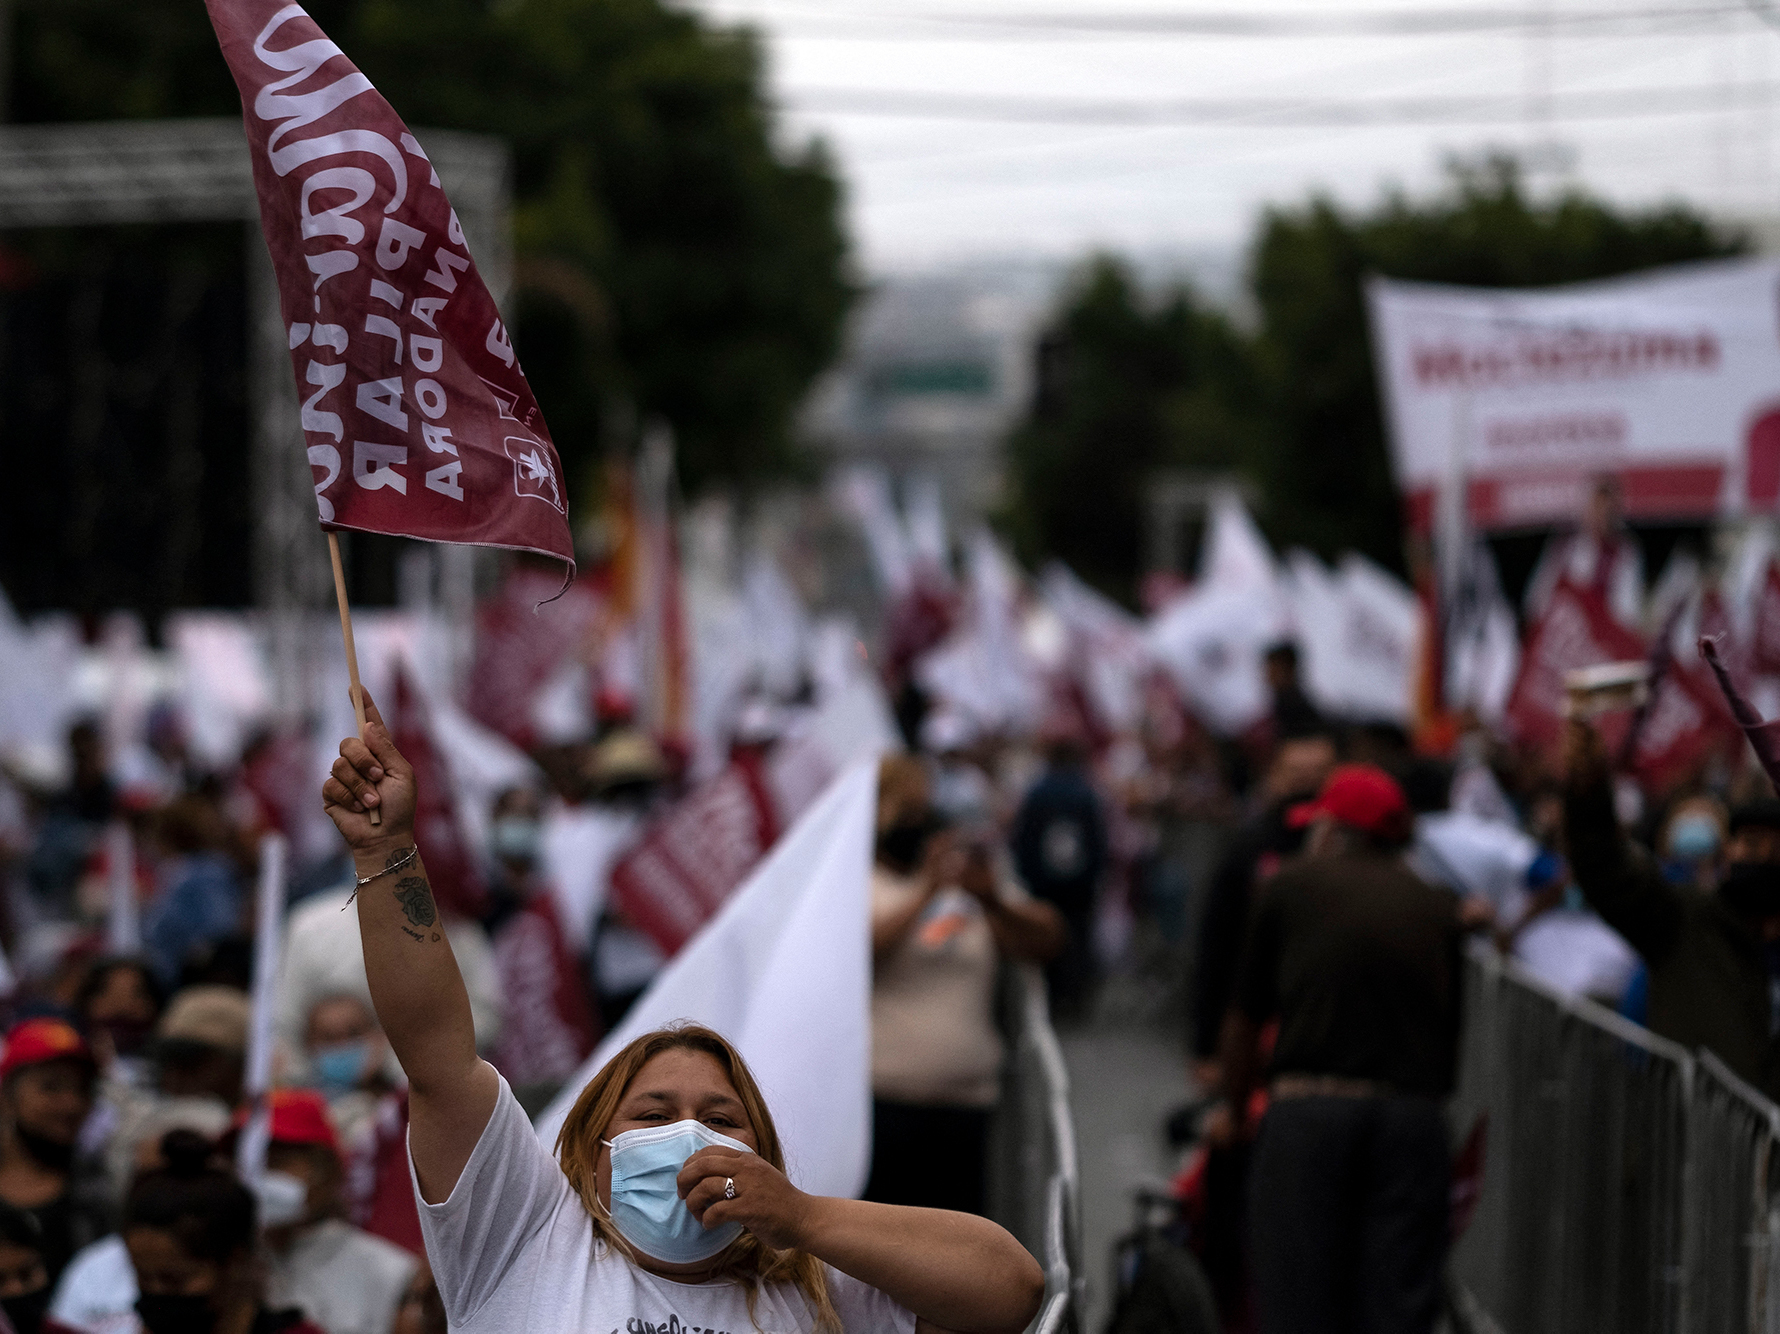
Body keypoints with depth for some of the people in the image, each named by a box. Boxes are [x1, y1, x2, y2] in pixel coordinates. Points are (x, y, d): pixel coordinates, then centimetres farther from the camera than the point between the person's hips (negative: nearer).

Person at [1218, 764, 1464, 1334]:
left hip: (1308, 1110, -2)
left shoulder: (1292, 888, 9)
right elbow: (1459, 1029, 15)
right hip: (1413, 1112, 2)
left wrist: (1235, 1111, 31)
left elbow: (1244, 1019, 15)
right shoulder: (1440, 908, 14)